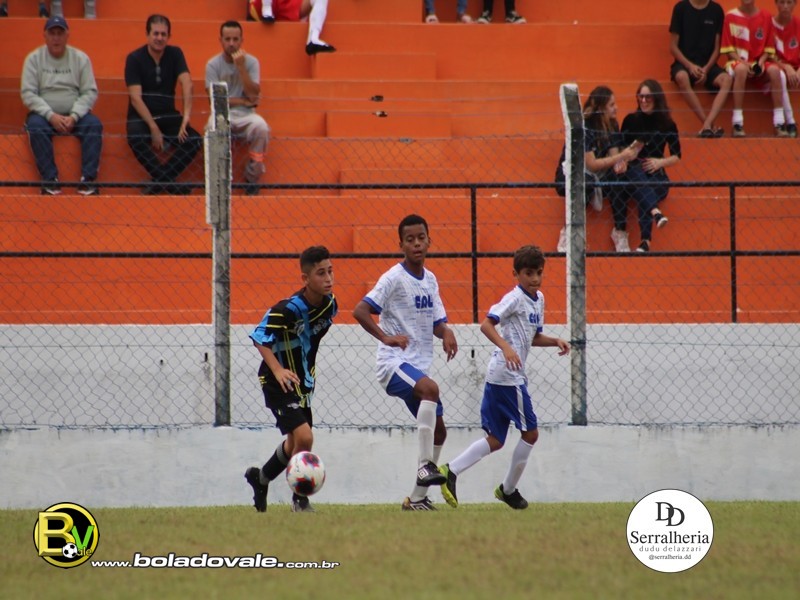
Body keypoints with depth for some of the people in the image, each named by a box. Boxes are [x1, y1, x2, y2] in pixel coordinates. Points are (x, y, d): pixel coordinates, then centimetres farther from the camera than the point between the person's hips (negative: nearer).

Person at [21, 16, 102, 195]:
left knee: (94, 125, -28)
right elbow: (28, 93, -6)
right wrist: (51, 116, -18)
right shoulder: (34, 59, 1)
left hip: (75, 115, 1)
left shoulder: (81, 58, 4)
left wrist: (74, 117, -17)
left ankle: (88, 179, -29)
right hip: (44, 114, -1)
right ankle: (50, 180, -33)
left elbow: (90, 92, -1)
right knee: (35, 127, -33)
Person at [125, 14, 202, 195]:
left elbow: (186, 84, -11)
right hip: (140, 117, -3)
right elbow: (135, 97, -12)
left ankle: (159, 183, -21)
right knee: (136, 138, -37)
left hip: (168, 116, 3)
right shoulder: (135, 58, -5)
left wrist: (186, 116, -28)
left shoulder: (175, 54, 4)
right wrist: (153, 128, -22)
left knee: (194, 140, -24)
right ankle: (170, 185, -29)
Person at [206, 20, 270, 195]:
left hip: (245, 115, 1)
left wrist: (241, 67, -15)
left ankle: (252, 178, -14)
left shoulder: (251, 62, 3)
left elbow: (253, 95, -10)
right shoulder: (213, 65, 1)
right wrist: (242, 101, -5)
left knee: (261, 127, -33)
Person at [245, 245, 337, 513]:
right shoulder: (288, 309, -27)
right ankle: (300, 499, -2)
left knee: (295, 443, 21)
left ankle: (260, 478, 46)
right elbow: (259, 337, -23)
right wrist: (278, 370, -34)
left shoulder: (330, 304, -5)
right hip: (278, 381, -8)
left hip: (303, 380, 8)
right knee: (303, 437, -20)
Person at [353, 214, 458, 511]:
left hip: (419, 366, 8)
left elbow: (437, 322, 18)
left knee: (438, 431, 9)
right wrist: (386, 337, -28)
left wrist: (446, 333, -5)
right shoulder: (394, 278, -10)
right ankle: (425, 465, -35)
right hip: (393, 363, -8)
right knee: (430, 388, -36)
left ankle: (417, 498, 20)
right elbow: (360, 311, -17)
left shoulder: (430, 280, 12)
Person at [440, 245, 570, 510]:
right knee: (530, 433, 0)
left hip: (497, 377, 9)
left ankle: (451, 471, -1)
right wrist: (505, 347, -34)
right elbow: (486, 324, -20)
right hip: (508, 376, -9)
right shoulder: (515, 298, -10)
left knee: (495, 440, 8)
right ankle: (508, 489, 12)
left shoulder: (538, 299, 18)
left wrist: (555, 341, 10)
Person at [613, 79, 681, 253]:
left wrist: (660, 162, -11)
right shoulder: (630, 121, 8)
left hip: (656, 175, 0)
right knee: (637, 173, -38)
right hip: (632, 173, 0)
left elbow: (676, 156, 9)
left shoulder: (667, 125, 7)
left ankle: (646, 241, -50)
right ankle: (655, 212, -60)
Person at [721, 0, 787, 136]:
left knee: (774, 70, -30)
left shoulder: (766, 17, 6)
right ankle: (737, 123, -39)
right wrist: (743, 63, -17)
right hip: (738, 61, -3)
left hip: (759, 63, 3)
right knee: (741, 69, -38)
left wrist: (761, 62, -11)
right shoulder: (730, 16, 0)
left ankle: (779, 123, -28)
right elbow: (728, 49, -2)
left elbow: (769, 48, 8)